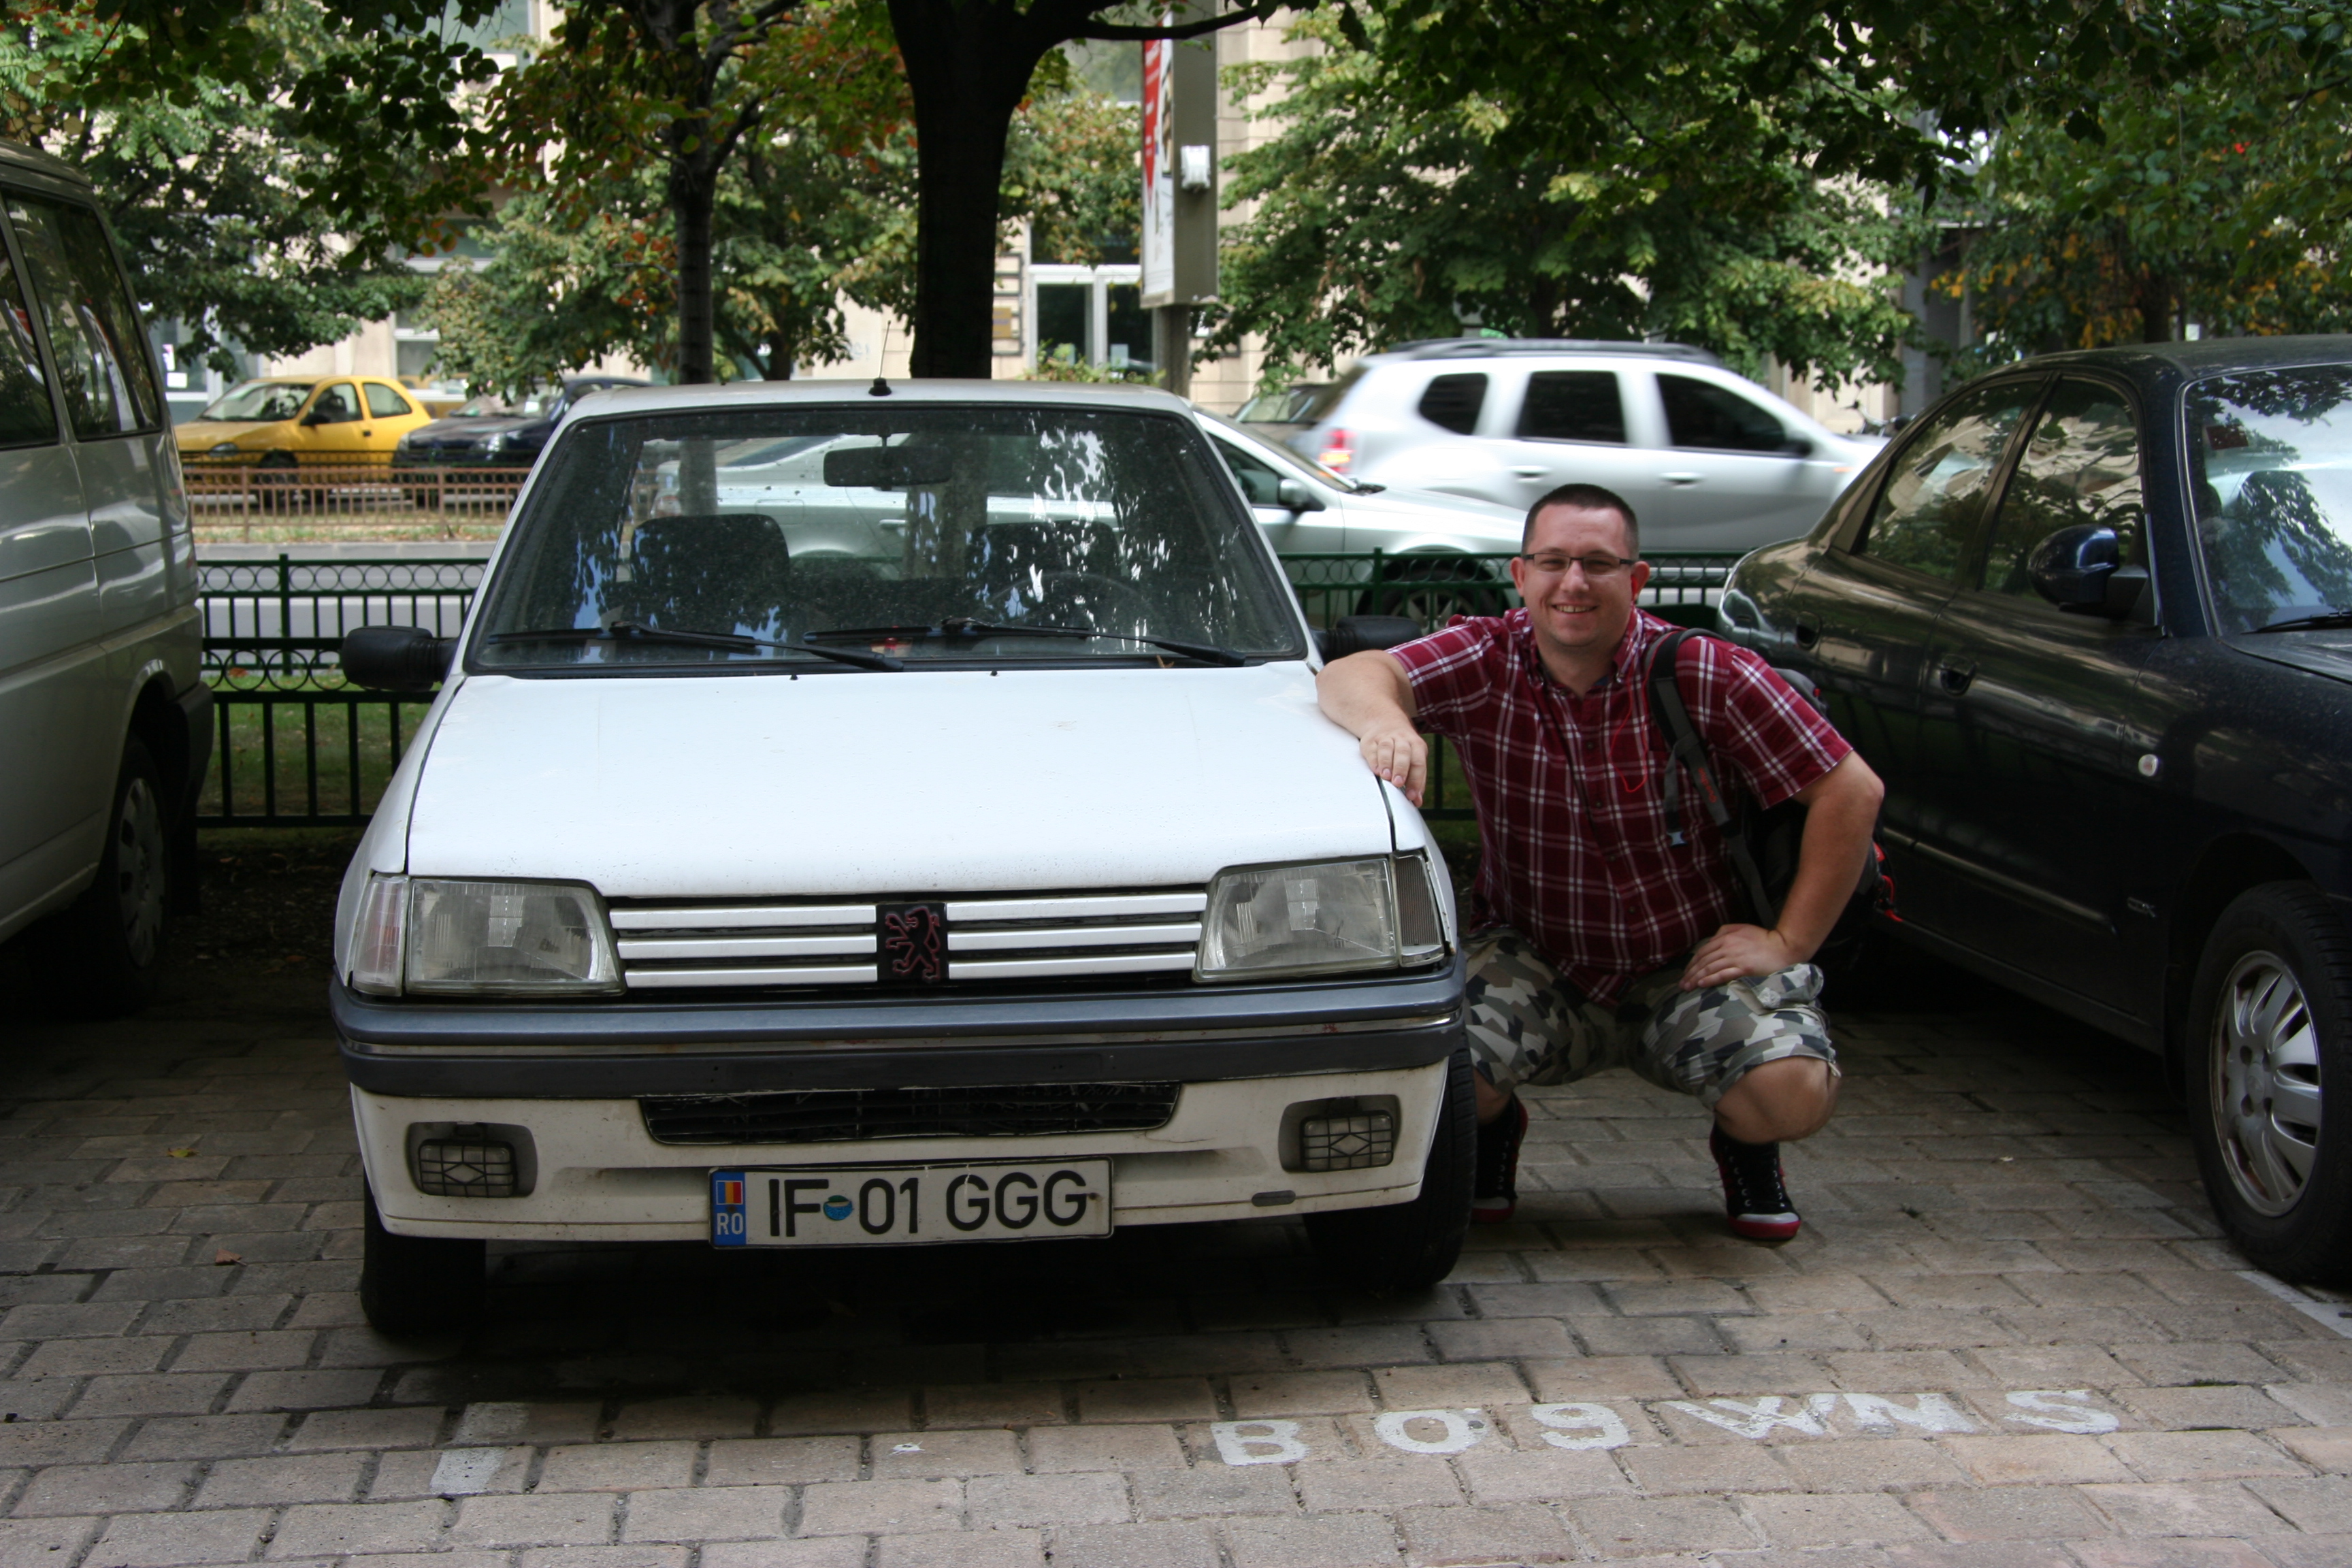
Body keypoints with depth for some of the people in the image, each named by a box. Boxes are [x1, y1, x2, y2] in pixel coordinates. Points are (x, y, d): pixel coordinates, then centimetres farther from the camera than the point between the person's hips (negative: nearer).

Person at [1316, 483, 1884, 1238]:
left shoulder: (1706, 674, -12)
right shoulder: (1483, 662, -7)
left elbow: (1851, 791, -9)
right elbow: (1354, 676, -22)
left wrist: (1788, 942, -12)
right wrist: (1385, 720, -47)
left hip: (1692, 962, 0)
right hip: (1534, 961, 1)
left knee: (1796, 1091, -26)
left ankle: (1746, 1147, 15)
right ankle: (1492, 1127, 12)